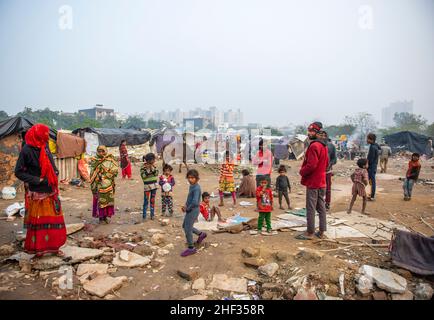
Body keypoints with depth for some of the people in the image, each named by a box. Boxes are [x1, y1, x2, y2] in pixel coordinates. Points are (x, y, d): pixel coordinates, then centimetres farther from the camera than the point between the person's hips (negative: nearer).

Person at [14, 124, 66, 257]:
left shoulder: (45, 147, 5)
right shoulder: (27, 150, -14)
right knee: (37, 222, 7)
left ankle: (53, 246, 24)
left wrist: (55, 173, 1)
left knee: (54, 220, 11)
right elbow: (18, 172, -11)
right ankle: (35, 248, 23)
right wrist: (37, 180, -17)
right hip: (37, 193, -6)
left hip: (51, 191, 6)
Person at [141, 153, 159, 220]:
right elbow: (143, 176, -15)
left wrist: (153, 168, -13)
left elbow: (156, 173, 0)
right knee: (146, 201, -2)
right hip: (147, 186, -5)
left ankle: (152, 215, 20)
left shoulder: (153, 166, 7)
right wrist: (148, 169, -21)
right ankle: (144, 216, 5)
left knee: (152, 200, 11)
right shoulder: (143, 167, -7)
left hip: (154, 185, 5)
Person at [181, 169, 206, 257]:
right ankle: (201, 234, 37)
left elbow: (195, 202, -32)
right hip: (189, 210, 10)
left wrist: (188, 208, -17)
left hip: (193, 210, -10)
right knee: (185, 226, 21)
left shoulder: (196, 188, -23)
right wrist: (185, 205, 5)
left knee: (187, 229, 0)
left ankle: (191, 248, 16)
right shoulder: (192, 186, 6)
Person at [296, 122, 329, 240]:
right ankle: (321, 231, 21)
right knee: (321, 207, 13)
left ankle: (310, 233, 5)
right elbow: (326, 164, 20)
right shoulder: (324, 146, 13)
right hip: (321, 182, 10)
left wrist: (302, 171, -8)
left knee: (310, 208, -2)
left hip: (312, 182, -9)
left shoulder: (314, 146, -18)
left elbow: (311, 165, -23)